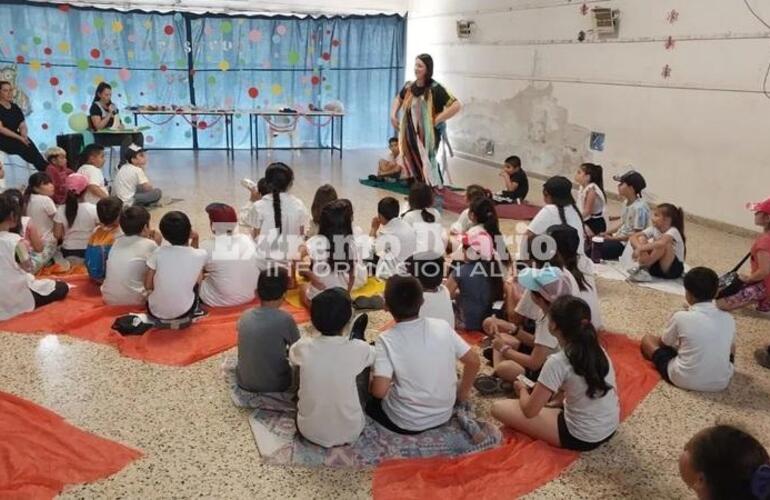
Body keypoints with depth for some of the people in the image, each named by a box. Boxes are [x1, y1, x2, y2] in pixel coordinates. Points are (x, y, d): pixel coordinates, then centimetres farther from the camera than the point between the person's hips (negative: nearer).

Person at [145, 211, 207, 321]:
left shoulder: (158, 253, -12)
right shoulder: (201, 255, -12)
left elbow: (148, 285, -3)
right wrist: (195, 239, 10)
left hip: (155, 311, 1)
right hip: (183, 312, -1)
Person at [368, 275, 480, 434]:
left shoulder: (386, 340, -20)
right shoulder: (442, 326, -10)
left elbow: (379, 391, -25)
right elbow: (474, 361, -4)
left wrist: (371, 382, -2)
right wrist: (462, 392, 13)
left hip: (405, 423, -5)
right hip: (444, 416, 5)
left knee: (368, 399, 23)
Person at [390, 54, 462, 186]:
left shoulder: (435, 89, -15)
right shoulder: (409, 87, 3)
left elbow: (457, 106, -22)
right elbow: (398, 99, 26)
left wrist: (436, 120, -20)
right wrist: (393, 115, 10)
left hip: (428, 137, -6)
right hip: (411, 136, 6)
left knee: (426, 169, -7)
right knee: (414, 168, 14)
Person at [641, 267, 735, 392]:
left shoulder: (681, 317, -14)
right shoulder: (728, 319, -4)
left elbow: (663, 343, 4)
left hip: (684, 380, -5)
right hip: (721, 383, 5)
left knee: (648, 339, 13)